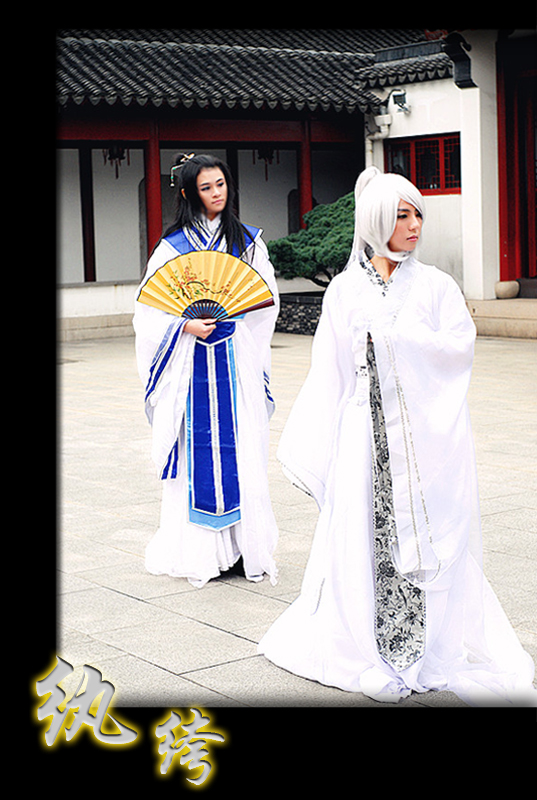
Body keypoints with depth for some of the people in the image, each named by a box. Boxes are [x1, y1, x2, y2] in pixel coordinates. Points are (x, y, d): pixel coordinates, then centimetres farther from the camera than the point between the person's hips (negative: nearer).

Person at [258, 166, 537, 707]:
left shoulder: (435, 285, 6)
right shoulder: (344, 291, 7)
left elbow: (459, 346, -6)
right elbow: (328, 373, 7)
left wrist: (391, 338, -11)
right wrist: (311, 449, 4)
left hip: (427, 434, 0)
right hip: (367, 433, 0)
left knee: (430, 536, -1)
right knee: (365, 534, 1)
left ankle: (435, 646, 10)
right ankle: (368, 648, 13)